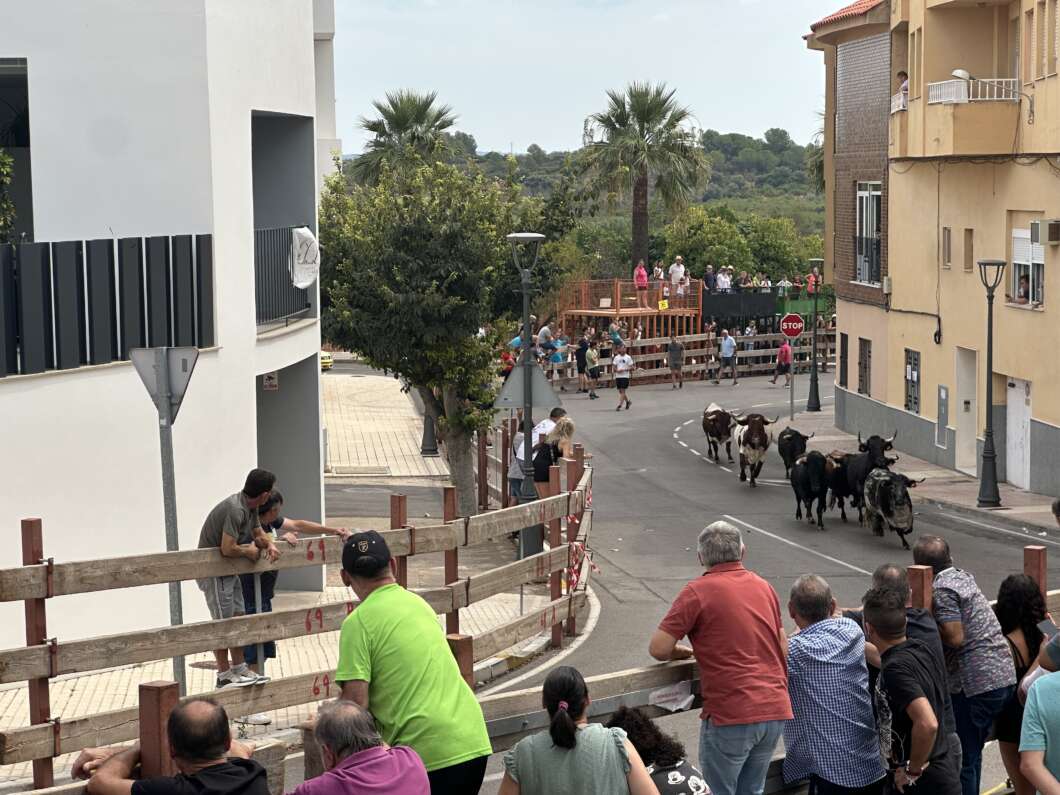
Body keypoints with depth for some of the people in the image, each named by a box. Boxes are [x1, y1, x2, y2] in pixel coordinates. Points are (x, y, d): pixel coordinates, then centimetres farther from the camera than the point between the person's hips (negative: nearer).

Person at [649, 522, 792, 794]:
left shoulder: (698, 591, -7)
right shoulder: (764, 587, 13)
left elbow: (658, 649, -10)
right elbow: (784, 650, 18)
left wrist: (684, 652, 9)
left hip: (731, 716, -6)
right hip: (776, 710, 6)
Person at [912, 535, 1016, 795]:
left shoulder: (941, 590, -14)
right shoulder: (963, 577, 13)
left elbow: (955, 638, -19)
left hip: (975, 685, -9)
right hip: (1004, 676, 9)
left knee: (962, 760, 1)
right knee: (972, 753, 22)